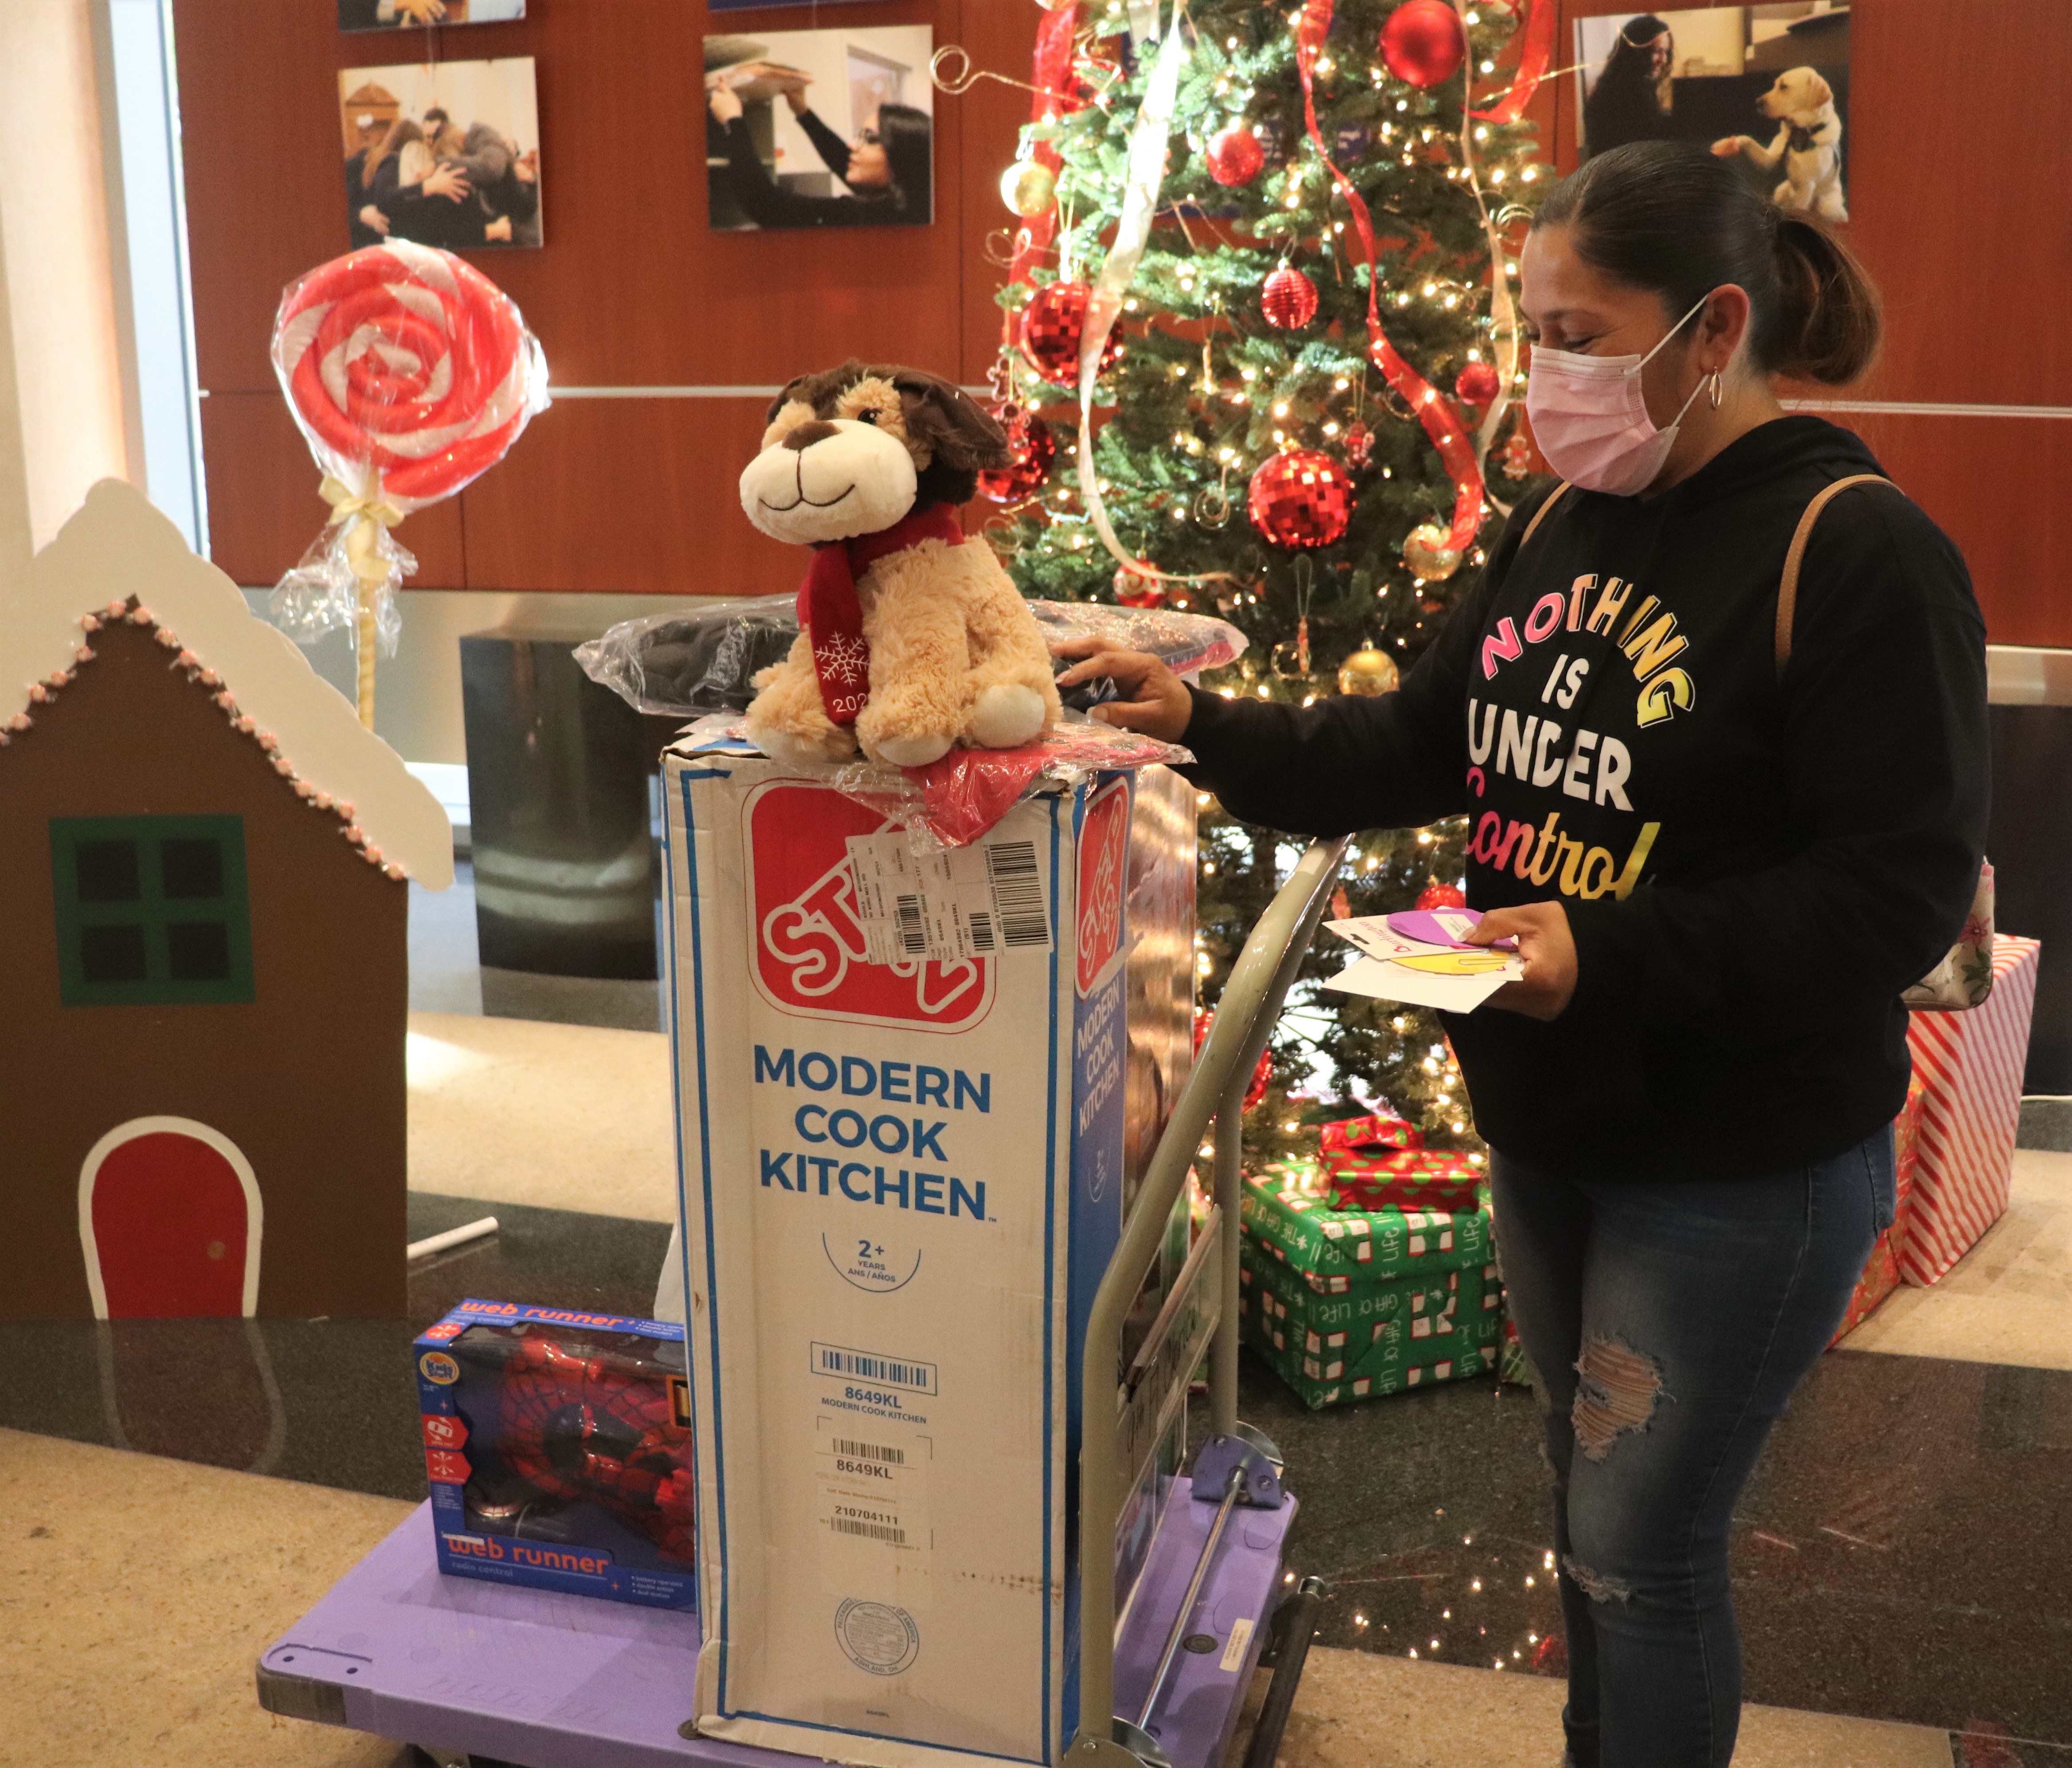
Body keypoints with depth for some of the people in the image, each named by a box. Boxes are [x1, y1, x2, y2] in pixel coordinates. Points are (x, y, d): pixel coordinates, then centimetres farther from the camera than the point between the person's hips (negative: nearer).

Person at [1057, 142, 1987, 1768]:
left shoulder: (1861, 554, -18)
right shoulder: (1563, 522, 5)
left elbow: (1901, 894, -21)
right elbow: (1427, 748, 9)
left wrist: (1612, 953, -28)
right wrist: (1208, 727, -2)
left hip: (1744, 1170, -7)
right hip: (1550, 1129, 7)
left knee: (1640, 1543, 4)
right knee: (1595, 1497, 22)